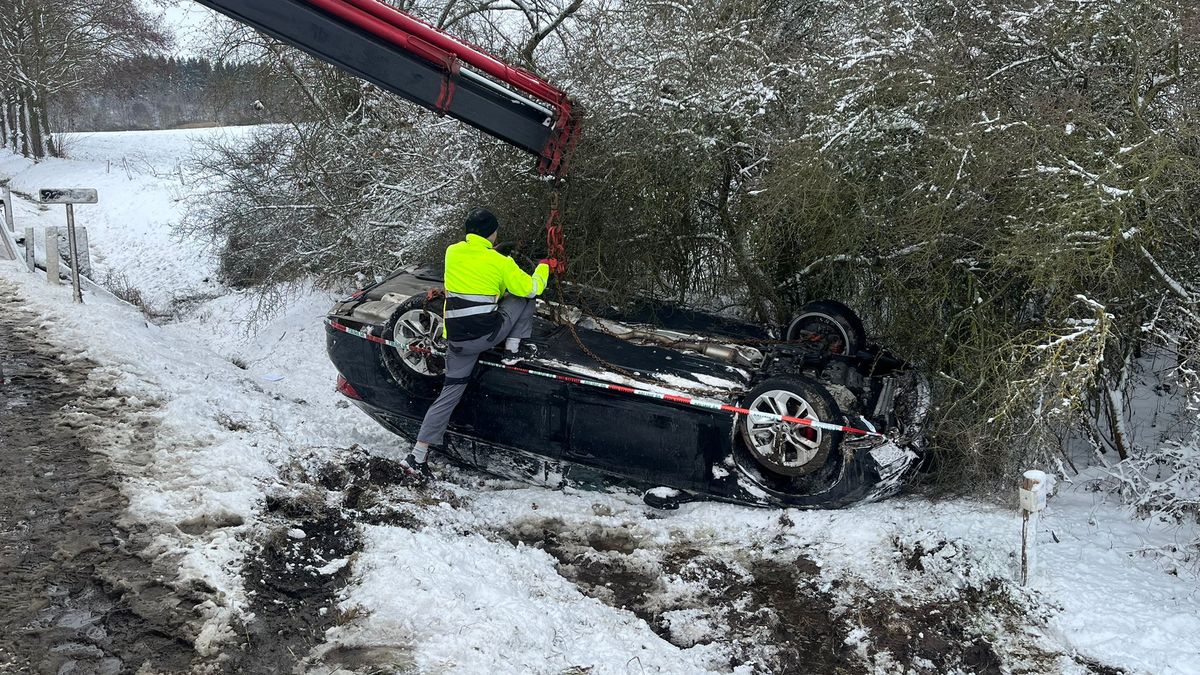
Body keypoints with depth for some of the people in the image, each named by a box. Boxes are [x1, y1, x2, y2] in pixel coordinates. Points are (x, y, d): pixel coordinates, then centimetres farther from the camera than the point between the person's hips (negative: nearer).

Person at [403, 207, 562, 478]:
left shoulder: (452, 252, 9)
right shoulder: (499, 261, -4)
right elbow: (530, 288, 4)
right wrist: (544, 268, 23)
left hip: (456, 339, 5)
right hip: (487, 333, -5)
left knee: (451, 393, 14)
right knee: (525, 297, 15)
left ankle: (418, 455, 9)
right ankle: (515, 349, 9)